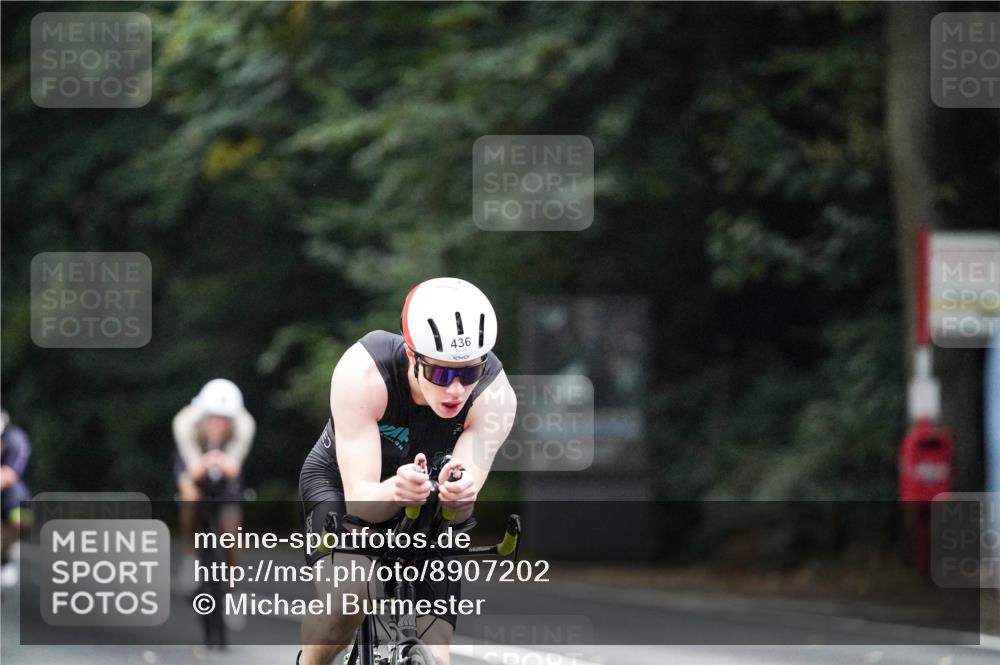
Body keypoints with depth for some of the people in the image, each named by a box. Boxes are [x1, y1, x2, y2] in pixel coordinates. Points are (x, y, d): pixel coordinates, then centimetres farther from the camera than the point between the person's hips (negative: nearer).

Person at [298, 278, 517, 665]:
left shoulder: (495, 395, -29)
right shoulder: (363, 372, -35)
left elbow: (458, 511, -33)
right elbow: (359, 497, -37)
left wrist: (456, 496, -57)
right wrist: (395, 491, -59)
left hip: (426, 509, 2)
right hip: (341, 484, -2)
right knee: (346, 594, -34)